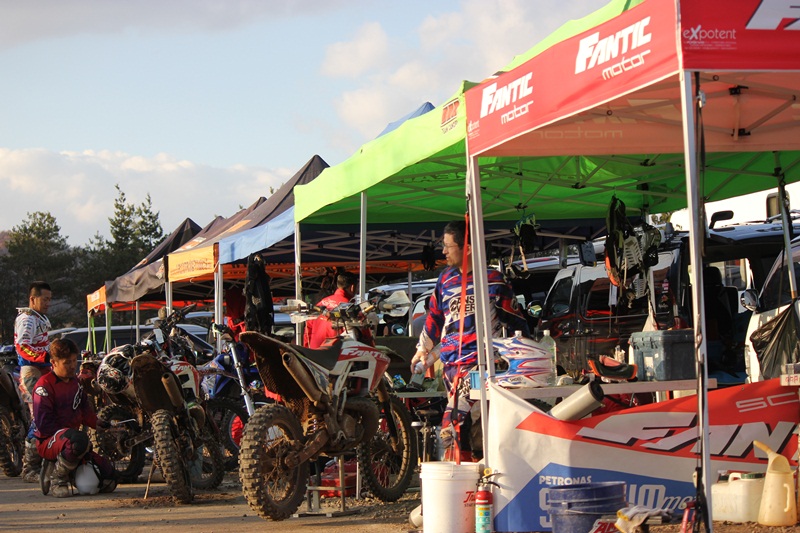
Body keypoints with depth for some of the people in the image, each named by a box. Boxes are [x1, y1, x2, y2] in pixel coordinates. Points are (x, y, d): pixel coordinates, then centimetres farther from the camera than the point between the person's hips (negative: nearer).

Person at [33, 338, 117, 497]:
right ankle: (58, 480, -23)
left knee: (108, 481, -1)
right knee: (78, 440, -44)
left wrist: (95, 422, 1)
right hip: (48, 442, -8)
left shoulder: (76, 382, 14)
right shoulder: (44, 386, -13)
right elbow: (43, 423, -19)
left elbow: (85, 409, 20)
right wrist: (67, 433, -23)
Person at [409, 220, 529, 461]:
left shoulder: (493, 281, 0)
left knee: (453, 427, -18)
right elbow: (434, 317, 30)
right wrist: (422, 350, 37)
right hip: (451, 363, 5)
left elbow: (516, 322, 5)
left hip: (480, 362, -5)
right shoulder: (445, 279, 16)